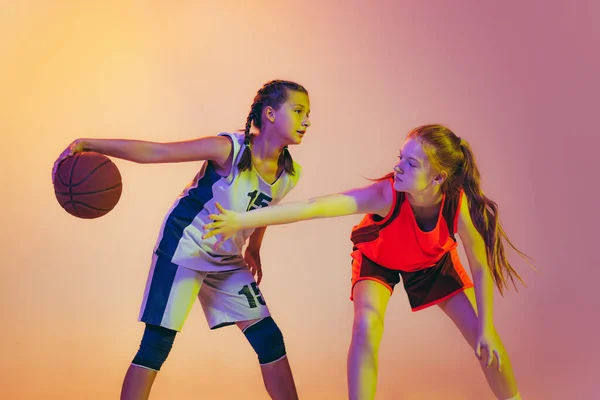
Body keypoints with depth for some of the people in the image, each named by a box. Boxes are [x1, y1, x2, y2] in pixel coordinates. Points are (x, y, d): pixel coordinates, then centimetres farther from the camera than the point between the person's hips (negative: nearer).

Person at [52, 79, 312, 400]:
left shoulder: (289, 174, -6)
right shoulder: (229, 149, -24)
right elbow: (155, 152, -24)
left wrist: (253, 248, 21)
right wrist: (89, 144, -30)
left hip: (227, 261, 6)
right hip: (183, 247, -6)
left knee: (270, 340, 4)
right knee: (157, 342, -9)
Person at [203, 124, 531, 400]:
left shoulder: (459, 205, -37)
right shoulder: (387, 194, -42)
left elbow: (481, 267, -23)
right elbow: (316, 207, -52)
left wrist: (486, 328, -18)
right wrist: (243, 220, -58)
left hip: (433, 262, 2)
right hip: (377, 259, -1)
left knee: (483, 338, -1)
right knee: (366, 328, -27)